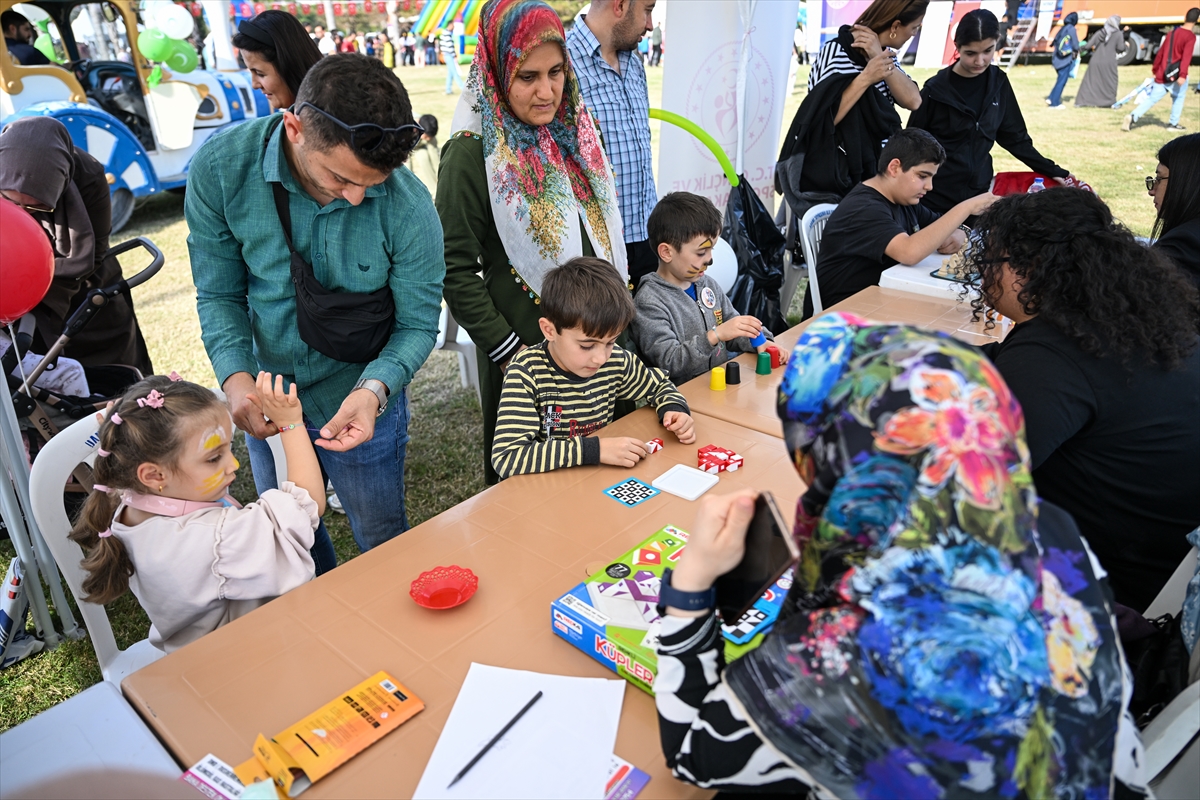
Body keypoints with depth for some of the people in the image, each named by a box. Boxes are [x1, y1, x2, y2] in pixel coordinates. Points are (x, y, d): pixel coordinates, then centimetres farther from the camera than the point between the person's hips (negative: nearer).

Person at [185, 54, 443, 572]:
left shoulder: (408, 207, -26)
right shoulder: (221, 166, -19)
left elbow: (418, 322, -15)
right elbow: (219, 293, -9)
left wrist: (374, 388, -33)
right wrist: (235, 375, -25)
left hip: (360, 399, -3)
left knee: (382, 540, 16)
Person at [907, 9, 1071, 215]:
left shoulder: (997, 82, 3)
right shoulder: (936, 90, -11)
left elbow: (1015, 138, 11)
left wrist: (1054, 172, 7)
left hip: (979, 192, 4)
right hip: (935, 198, -4)